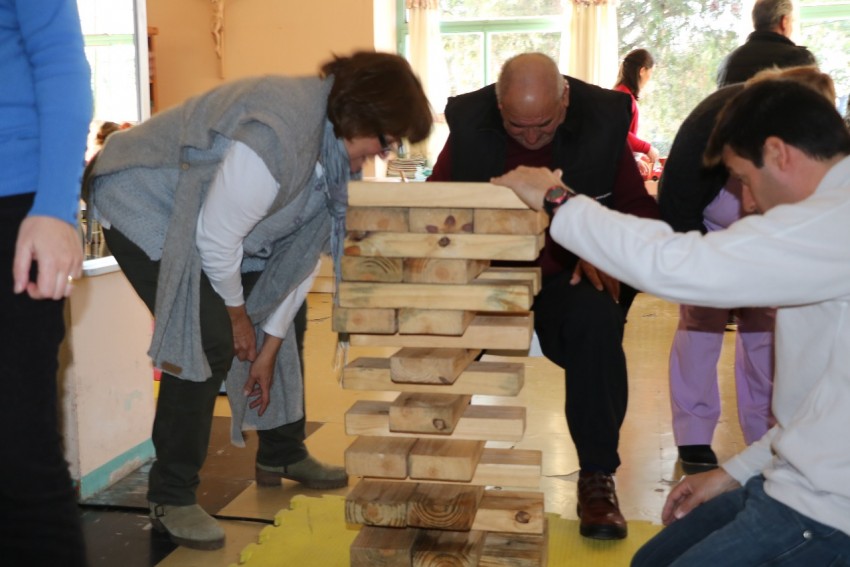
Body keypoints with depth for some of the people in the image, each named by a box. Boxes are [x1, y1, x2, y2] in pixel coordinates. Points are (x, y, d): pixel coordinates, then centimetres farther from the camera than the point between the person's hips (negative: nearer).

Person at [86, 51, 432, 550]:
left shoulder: (335, 142, -5)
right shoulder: (276, 136, -36)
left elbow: (304, 251, -2)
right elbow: (215, 240, -29)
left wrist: (268, 349, 1)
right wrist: (238, 313, -11)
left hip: (201, 207, 9)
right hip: (143, 204, -9)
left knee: (279, 316, 9)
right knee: (210, 338, -20)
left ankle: (282, 454, 25)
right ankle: (171, 499, -7)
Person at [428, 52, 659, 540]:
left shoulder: (603, 121, -7)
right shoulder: (470, 122, -5)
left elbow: (640, 210, 0)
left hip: (569, 276, -1)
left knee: (596, 321, -34)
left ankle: (598, 474, -15)